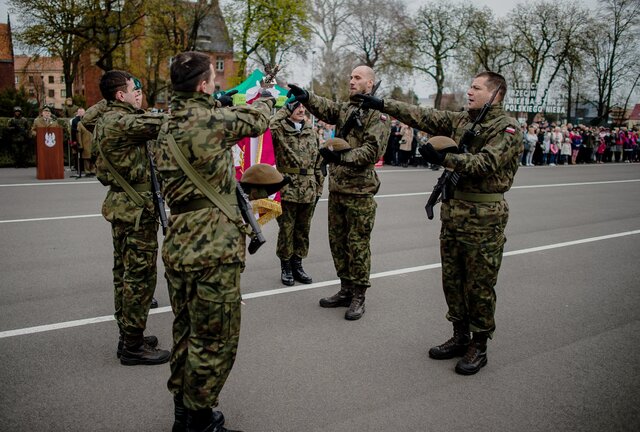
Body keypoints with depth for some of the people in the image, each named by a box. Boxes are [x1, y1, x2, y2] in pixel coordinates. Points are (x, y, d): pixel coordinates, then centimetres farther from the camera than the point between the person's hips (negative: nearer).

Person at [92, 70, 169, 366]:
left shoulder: (105, 117, 10)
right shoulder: (121, 122, -18)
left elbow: (86, 117, 31)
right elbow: (163, 124, -22)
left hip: (121, 204, 11)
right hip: (137, 208, -10)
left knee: (124, 273, 15)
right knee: (140, 277, -4)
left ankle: (127, 336, 26)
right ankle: (133, 347, 3)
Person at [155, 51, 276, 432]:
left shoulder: (168, 128, 10)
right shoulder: (211, 120, -14)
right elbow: (256, 122, 3)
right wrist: (266, 100, 23)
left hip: (178, 246, 9)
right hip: (214, 251, -9)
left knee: (186, 333, 20)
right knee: (214, 340, 5)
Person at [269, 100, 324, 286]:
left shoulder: (311, 133, 11)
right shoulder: (279, 130, -4)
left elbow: (318, 163, 14)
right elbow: (267, 126, -29)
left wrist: (318, 188, 11)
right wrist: (285, 109, -18)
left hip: (308, 192, 5)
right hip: (287, 190, -4)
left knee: (303, 229, 13)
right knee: (286, 229, 5)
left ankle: (297, 264, 27)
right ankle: (286, 266, 20)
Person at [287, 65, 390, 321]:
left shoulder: (377, 115, -8)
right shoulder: (344, 109, 13)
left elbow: (372, 151, -19)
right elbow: (325, 108, -7)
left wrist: (341, 157, -31)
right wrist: (306, 97, -26)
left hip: (359, 192, -7)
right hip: (336, 188, 7)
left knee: (358, 244, 1)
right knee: (337, 241, 14)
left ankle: (358, 296, 13)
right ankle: (346, 290, 27)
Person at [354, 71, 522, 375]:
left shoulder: (507, 129, -8)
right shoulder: (460, 120, 11)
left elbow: (486, 164, -21)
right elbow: (422, 116, 6)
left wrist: (443, 158, -24)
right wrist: (382, 105, 1)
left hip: (484, 216, -7)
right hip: (452, 210, 7)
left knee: (479, 284, 2)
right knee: (452, 279, 14)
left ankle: (478, 346, 17)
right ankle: (460, 336, 29)